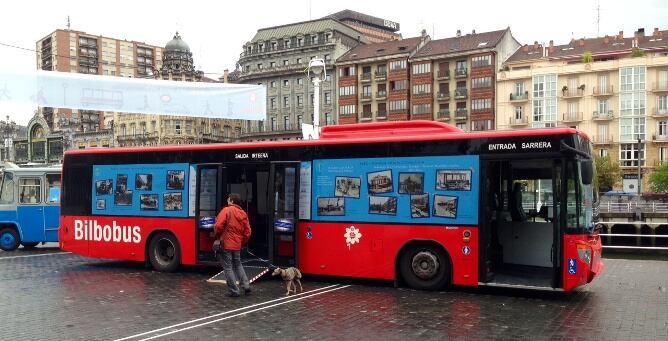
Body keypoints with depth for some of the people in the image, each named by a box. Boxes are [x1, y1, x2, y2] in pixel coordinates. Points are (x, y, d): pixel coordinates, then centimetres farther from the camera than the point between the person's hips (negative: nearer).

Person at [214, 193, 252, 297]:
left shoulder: (227, 210, -10)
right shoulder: (243, 214, 8)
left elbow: (218, 226, -17)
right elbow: (247, 232, 7)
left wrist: (218, 236, 2)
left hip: (226, 244, -6)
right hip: (237, 245, 6)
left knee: (228, 267, 2)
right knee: (238, 265, 21)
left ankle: (234, 291, 2)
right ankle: (246, 286, 13)